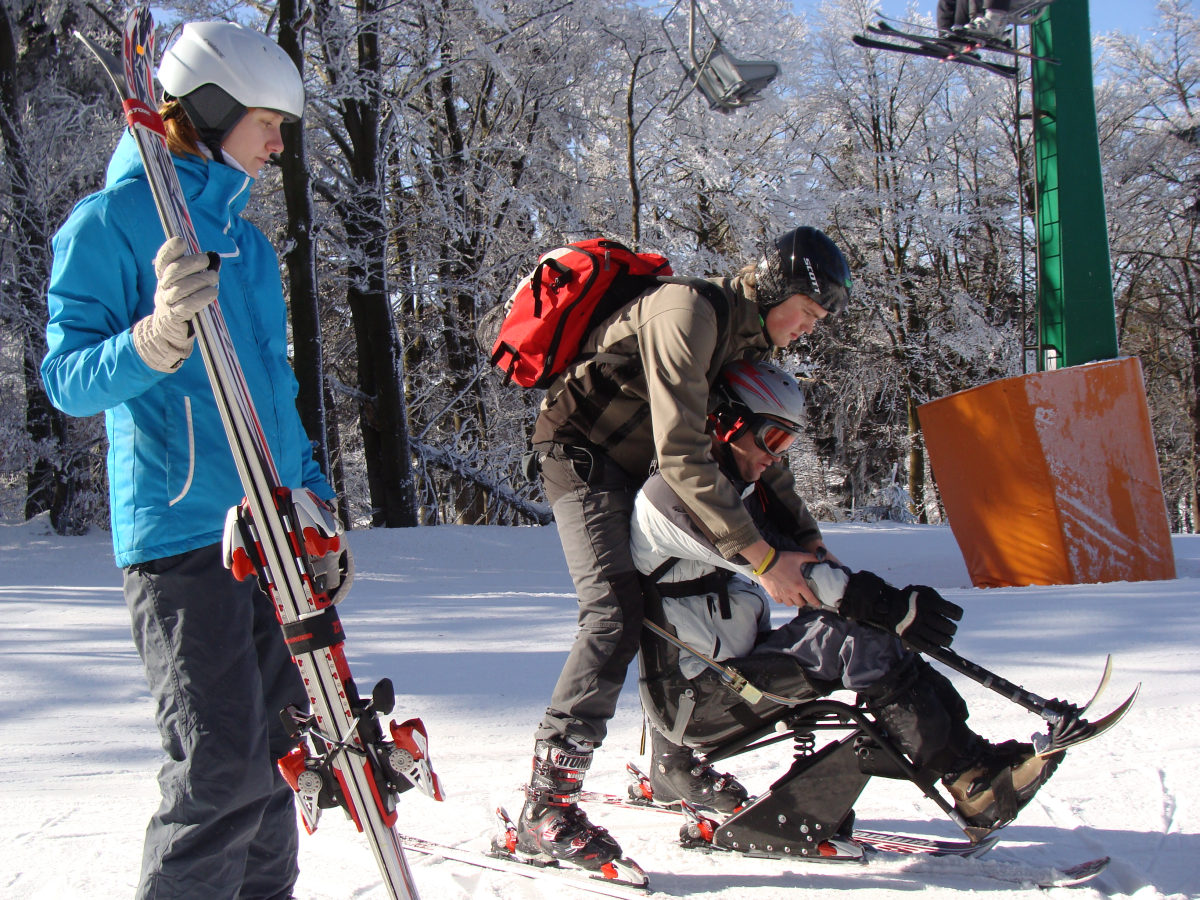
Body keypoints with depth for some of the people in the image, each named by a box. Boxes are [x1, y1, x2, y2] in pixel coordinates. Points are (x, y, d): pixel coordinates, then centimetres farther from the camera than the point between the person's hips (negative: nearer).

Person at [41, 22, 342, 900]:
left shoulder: (246, 236, 18)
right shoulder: (113, 218, -5)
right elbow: (68, 379, -13)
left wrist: (313, 490, 22)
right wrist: (154, 341, -31)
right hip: (179, 529, -8)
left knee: (276, 744, 12)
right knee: (223, 763, -9)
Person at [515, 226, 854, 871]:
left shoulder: (749, 338, 4)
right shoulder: (688, 314, -26)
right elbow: (682, 455, -32)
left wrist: (810, 546, 0)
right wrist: (763, 554, -33)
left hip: (633, 467, 10)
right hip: (579, 450, -10)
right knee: (617, 612, -23)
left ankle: (677, 760, 24)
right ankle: (545, 806, -24)